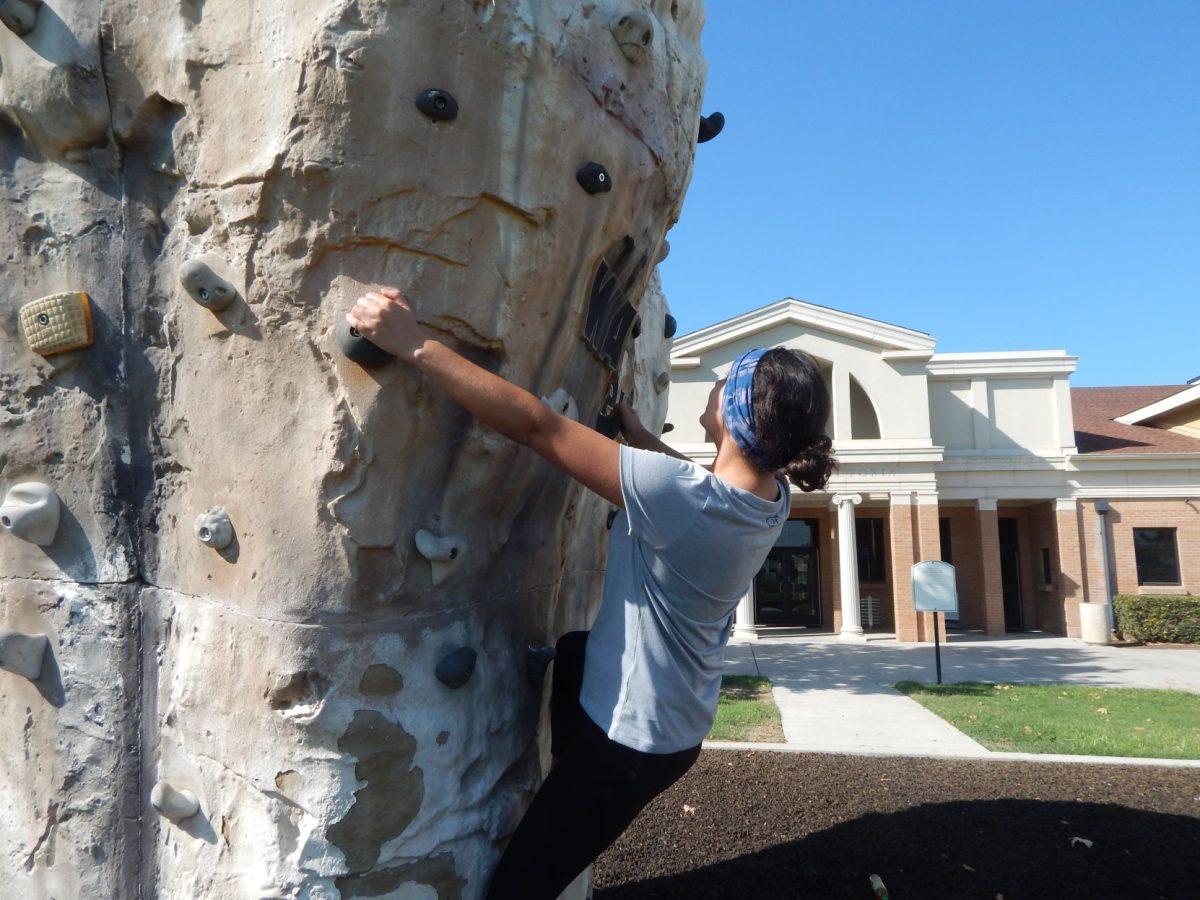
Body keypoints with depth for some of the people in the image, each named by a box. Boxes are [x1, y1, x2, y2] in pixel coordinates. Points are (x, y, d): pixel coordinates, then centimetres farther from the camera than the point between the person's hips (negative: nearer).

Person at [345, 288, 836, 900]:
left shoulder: (677, 496, -35)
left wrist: (415, 343, -28)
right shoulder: (772, 495, -10)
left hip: (630, 740, -8)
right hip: (679, 720, 9)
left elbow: (534, 424, -34)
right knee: (563, 651, 34)